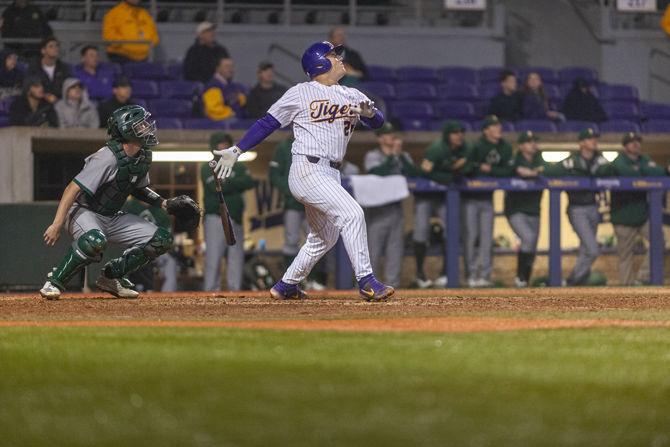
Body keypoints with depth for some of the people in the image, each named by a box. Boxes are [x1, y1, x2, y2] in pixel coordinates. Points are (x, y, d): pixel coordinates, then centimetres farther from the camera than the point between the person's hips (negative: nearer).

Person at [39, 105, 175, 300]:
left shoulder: (144, 157, 1)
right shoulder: (108, 157, -25)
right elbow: (73, 189, -28)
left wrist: (163, 203, 4)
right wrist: (57, 225, -35)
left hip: (113, 217, 9)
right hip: (82, 211, -8)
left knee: (162, 240, -1)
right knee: (95, 240, -41)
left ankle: (110, 276, 8)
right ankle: (55, 281, -22)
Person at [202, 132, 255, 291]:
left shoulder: (239, 167, 18)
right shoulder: (207, 168, 6)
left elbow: (250, 182, -1)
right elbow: (216, 187, -11)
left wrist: (228, 183, -8)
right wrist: (236, 184, -5)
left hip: (236, 218, 4)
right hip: (215, 217, -4)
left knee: (236, 256, 1)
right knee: (213, 257, -10)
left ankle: (235, 289, 4)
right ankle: (211, 291, -12)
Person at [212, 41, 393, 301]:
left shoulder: (351, 96, 15)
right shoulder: (301, 93, 0)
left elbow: (377, 122, 7)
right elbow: (268, 123, 3)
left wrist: (369, 112, -17)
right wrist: (236, 151, -2)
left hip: (330, 175, 8)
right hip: (307, 170, -8)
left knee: (324, 239, 15)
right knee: (351, 214, -22)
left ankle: (285, 287, 30)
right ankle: (366, 283, -24)